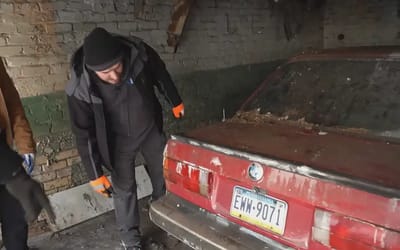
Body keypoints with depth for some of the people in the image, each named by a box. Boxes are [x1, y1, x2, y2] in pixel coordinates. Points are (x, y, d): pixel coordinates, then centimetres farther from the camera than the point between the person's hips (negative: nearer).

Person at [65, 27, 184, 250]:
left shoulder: (138, 53, -27)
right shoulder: (80, 89, -30)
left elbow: (160, 75, -5)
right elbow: (84, 134, -17)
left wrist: (175, 102, 9)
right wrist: (95, 174, -13)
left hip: (151, 129, 3)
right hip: (119, 141, -2)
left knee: (163, 177, 18)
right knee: (124, 189, 7)